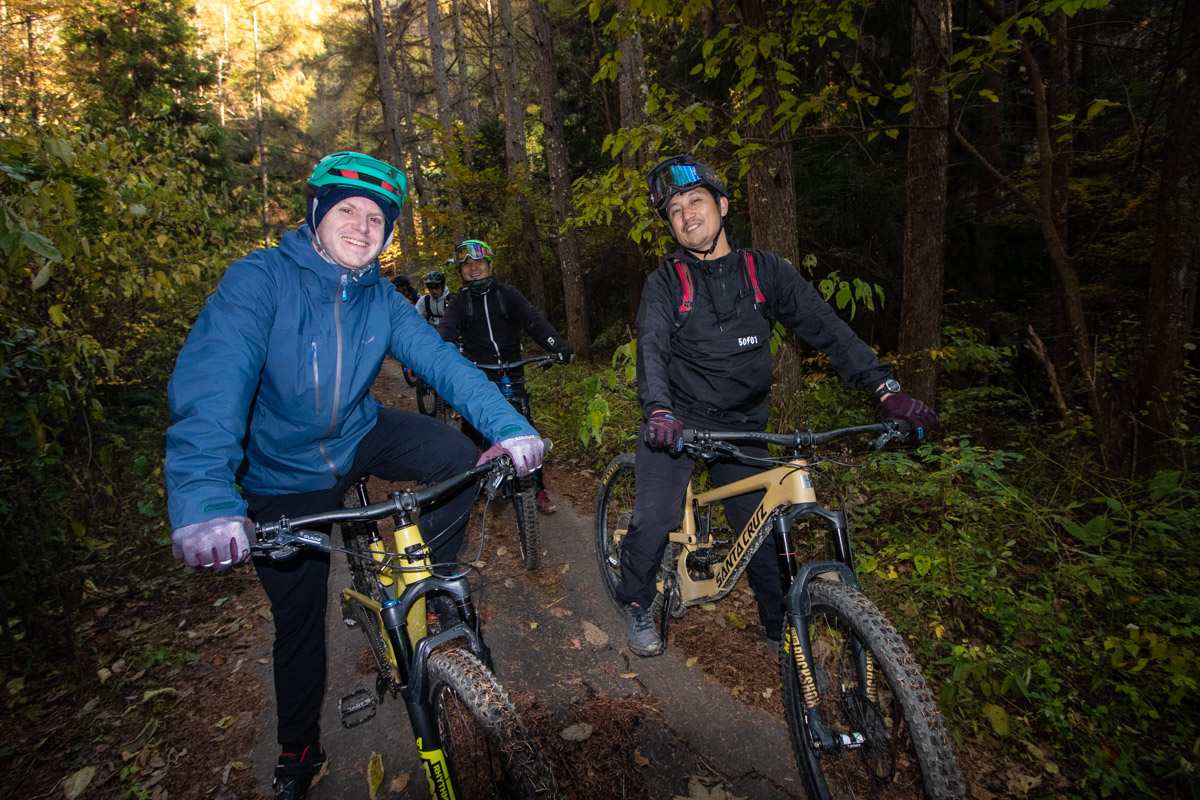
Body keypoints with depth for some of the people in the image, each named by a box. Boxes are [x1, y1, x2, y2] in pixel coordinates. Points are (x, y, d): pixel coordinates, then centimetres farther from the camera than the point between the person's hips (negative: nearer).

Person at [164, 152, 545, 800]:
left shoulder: (381, 298, -7)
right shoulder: (261, 277, -20)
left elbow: (440, 360, -17)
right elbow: (213, 377, -34)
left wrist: (509, 426, -34)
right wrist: (204, 497, -49)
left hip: (359, 436, 3)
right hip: (287, 474, -2)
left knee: (458, 457, -24)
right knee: (298, 618, 8)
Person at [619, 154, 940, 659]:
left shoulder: (765, 272, 1)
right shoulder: (665, 283, -3)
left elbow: (826, 327, -6)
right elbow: (652, 348, -17)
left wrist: (887, 389, -17)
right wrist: (659, 409, -37)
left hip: (741, 427, 2)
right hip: (676, 422, -1)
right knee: (654, 520, -10)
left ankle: (782, 631, 25)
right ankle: (637, 605, 18)